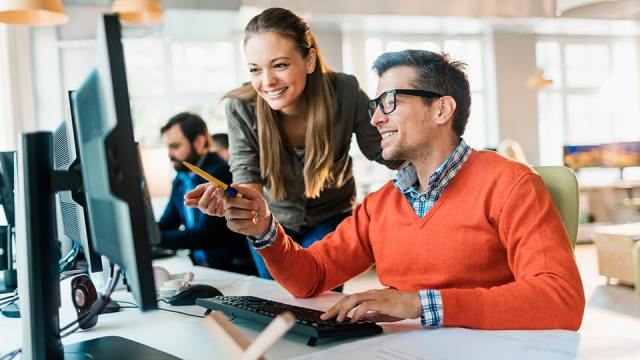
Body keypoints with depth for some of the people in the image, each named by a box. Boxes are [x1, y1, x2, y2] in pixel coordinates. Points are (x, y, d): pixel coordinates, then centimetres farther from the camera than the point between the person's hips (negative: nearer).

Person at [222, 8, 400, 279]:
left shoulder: (345, 93, -27)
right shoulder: (241, 109, -26)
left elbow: (384, 152, -14)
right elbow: (247, 184, -25)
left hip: (331, 217, -1)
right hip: (273, 220, 1)